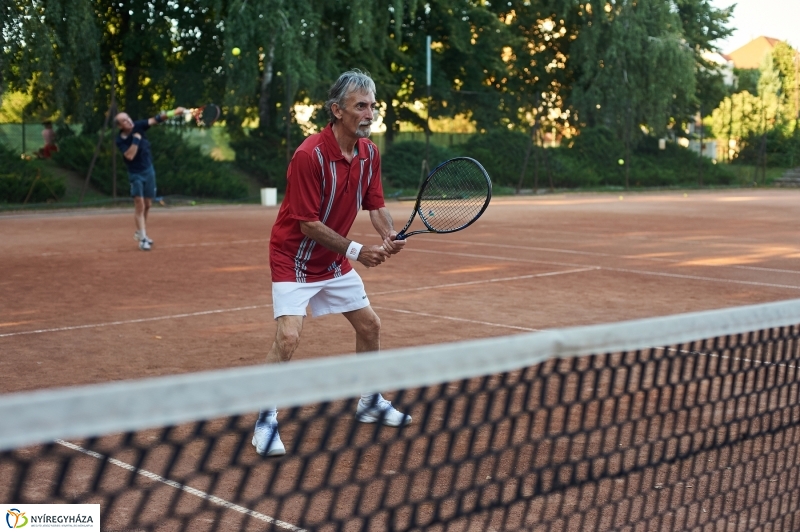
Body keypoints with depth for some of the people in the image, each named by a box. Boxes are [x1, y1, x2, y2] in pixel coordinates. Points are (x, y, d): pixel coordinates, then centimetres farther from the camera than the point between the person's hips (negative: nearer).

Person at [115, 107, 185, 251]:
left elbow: (155, 120, -15)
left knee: (147, 205, 12)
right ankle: (143, 239, -11)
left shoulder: (137, 126, -7)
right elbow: (130, 156, -29)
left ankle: (140, 232, 30)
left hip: (149, 170, 5)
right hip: (135, 174, -5)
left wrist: (173, 113, -28)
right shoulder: (120, 140, -16)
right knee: (139, 205, -11)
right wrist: (136, 139, -27)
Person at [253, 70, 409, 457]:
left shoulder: (369, 153, -3)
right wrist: (356, 251, -23)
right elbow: (308, 223, -25)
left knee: (370, 325, 14)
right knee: (288, 336, -20)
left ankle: (370, 403, 34)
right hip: (294, 259, -8)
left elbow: (375, 205, 4)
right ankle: (265, 422, -4)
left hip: (335, 262, 8)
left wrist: (389, 235, -16)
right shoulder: (309, 156, -26)